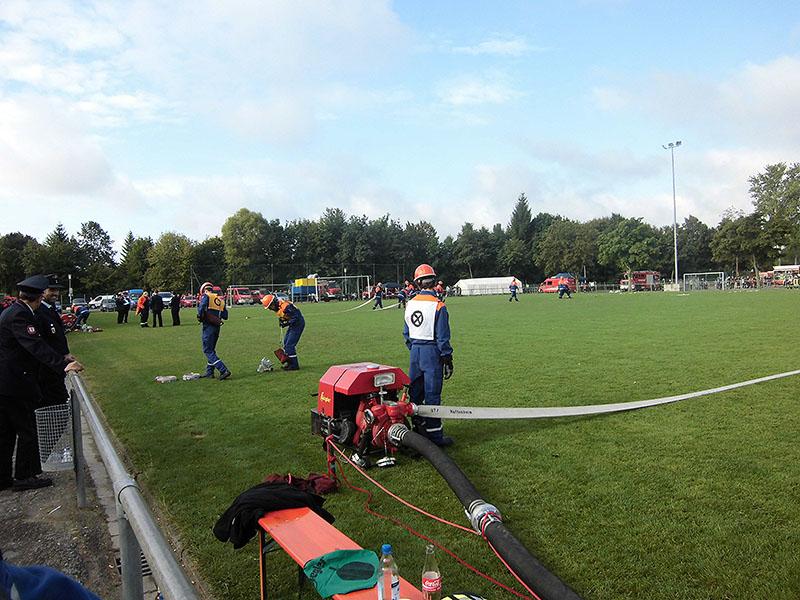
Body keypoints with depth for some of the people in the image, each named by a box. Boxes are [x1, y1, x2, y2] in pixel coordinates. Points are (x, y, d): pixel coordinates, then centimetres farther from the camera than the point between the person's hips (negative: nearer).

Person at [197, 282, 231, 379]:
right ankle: (209, 372, 24)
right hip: (217, 327, 7)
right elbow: (225, 316, 11)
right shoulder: (221, 300, 14)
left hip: (208, 326, -7)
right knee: (211, 350, 19)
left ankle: (224, 370, -14)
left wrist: (200, 317, -3)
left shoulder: (206, 296, -4)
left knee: (208, 351, -4)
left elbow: (201, 309, -20)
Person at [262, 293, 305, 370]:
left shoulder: (285, 307, -28)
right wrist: (281, 321, -1)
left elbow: (296, 317, -27)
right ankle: (289, 362, 25)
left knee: (290, 345, -11)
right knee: (286, 342, 15)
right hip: (293, 324, 10)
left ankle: (294, 365, -3)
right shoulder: (277, 307, 3)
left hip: (298, 324, -10)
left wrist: (287, 323, -24)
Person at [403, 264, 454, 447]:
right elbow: (442, 337, -13)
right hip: (432, 351, -6)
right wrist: (447, 359, -6)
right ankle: (434, 434, 7)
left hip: (415, 351, 6)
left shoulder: (410, 304, 4)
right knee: (432, 394, 0)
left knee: (415, 392, 15)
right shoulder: (438, 306, -14)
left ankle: (419, 427, 27)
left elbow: (406, 332, 11)